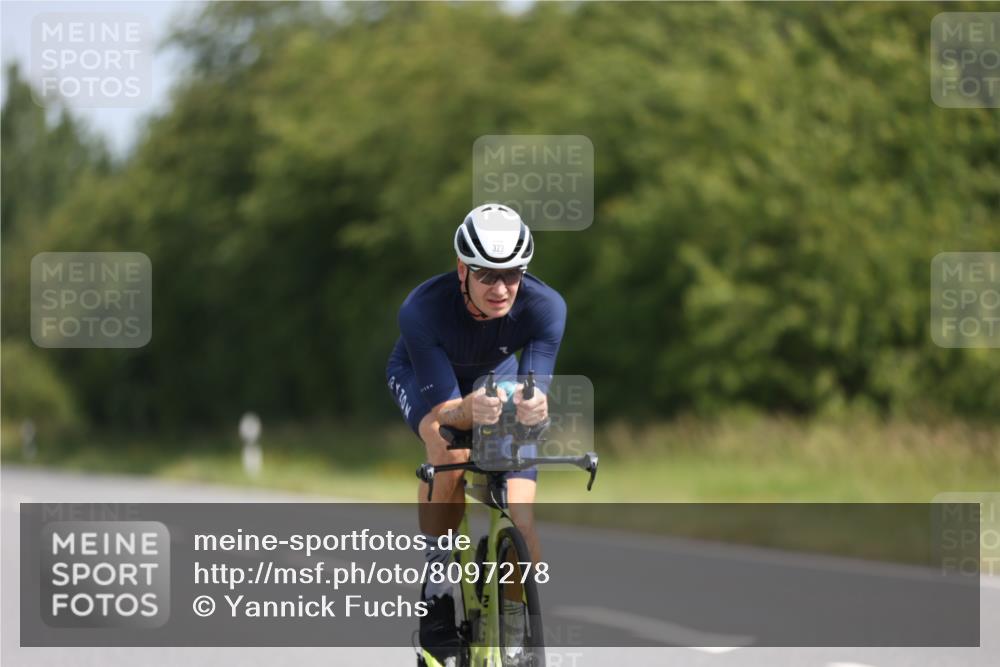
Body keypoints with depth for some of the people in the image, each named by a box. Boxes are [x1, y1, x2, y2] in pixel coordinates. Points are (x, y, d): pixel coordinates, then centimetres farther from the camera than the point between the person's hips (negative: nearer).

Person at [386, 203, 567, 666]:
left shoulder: (545, 307, -33)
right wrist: (471, 409, -63)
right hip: (422, 376, -2)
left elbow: (536, 386, -38)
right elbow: (441, 410, -40)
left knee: (519, 517, -14)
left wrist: (532, 406, -62)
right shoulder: (422, 310, -38)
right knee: (449, 452, -35)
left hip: (496, 377, 2)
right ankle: (436, 592, -23)